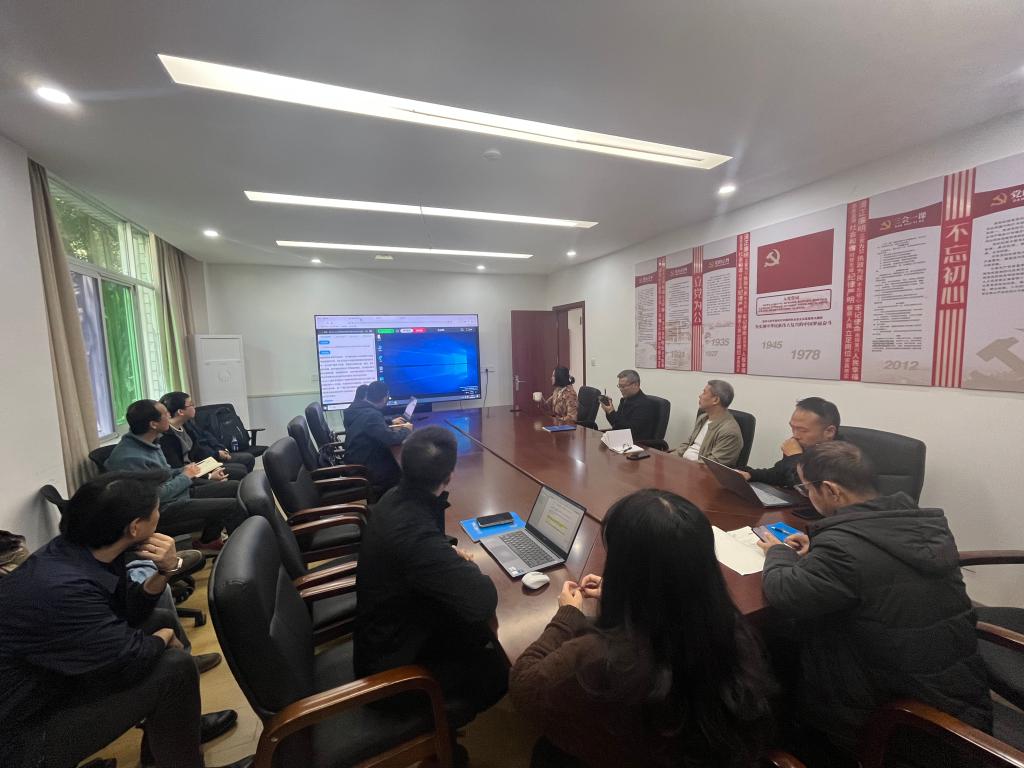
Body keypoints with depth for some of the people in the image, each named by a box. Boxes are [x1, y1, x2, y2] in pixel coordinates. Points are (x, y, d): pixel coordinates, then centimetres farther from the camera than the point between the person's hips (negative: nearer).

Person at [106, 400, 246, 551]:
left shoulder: (149, 442, 2)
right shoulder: (129, 458, -27)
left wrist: (186, 470, 0)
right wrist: (185, 476, -13)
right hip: (164, 509, -9)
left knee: (236, 487, 6)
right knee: (235, 506, -19)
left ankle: (208, 540, 17)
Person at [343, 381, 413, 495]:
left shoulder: (357, 407, 2)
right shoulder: (371, 415, -28)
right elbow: (390, 438, -32)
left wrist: (391, 422, 24)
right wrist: (406, 430, -13)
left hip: (355, 463, 9)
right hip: (363, 471, -9)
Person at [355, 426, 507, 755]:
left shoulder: (395, 498, -11)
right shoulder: (416, 535, -41)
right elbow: (482, 603, -39)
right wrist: (470, 568, -18)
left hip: (385, 632, 8)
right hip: (392, 663, -8)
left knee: (486, 638, 15)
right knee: (503, 668, 2)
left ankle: (437, 720, 31)